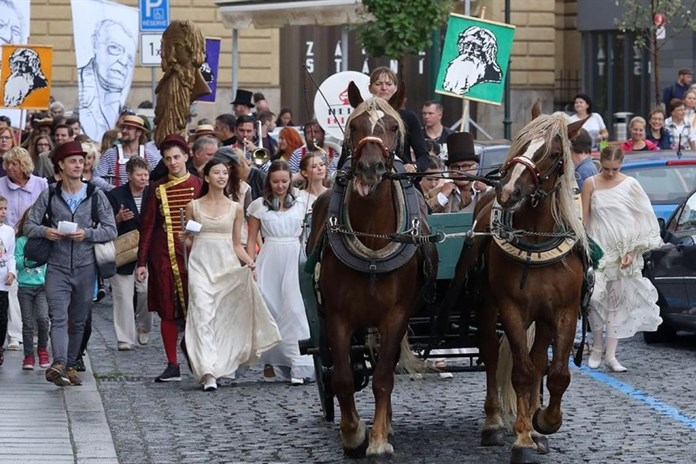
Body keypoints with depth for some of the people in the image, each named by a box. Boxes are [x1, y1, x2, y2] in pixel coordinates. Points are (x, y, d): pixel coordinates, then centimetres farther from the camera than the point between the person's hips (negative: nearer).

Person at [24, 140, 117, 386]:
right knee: (59, 317, -16)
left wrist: (87, 234, -15)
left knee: (78, 322, 8)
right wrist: (45, 231, -17)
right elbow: (29, 225, 4)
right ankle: (58, 364, -30)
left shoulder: (96, 195, 3)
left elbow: (111, 230, 1)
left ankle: (70, 366, 19)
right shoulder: (49, 195, 3)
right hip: (57, 267, -1)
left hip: (85, 268, 2)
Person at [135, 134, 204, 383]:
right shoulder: (158, 189, 7)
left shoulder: (199, 186, 4)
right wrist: (142, 262, 2)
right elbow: (147, 227, 7)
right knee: (167, 311, 3)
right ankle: (173, 366, 8)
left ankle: (189, 341, 17)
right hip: (163, 256, 1)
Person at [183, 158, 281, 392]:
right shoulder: (194, 206, 7)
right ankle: (208, 373, -20)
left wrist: (249, 261, -4)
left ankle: (219, 367, 14)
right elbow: (188, 240, 13)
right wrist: (183, 238, -10)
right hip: (201, 265, -2)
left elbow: (237, 244, 14)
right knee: (202, 316, -14)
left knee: (223, 318, 2)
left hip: (226, 265, 2)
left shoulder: (235, 208, 11)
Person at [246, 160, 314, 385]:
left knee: (294, 310, -9)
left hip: (294, 263, 0)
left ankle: (298, 367, -12)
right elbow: (251, 239, 6)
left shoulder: (299, 206, 11)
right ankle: (271, 362, 11)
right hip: (269, 263, 0)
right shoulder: (259, 205, 7)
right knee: (269, 312, 0)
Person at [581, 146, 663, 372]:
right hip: (598, 249, 0)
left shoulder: (630, 185, 1)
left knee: (618, 301, 2)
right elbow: (584, 218, 3)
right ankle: (597, 347, 11)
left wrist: (632, 251, -7)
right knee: (595, 297, -8)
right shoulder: (591, 184, 2)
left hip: (623, 250, 1)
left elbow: (642, 220, 0)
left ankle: (611, 355, 6)